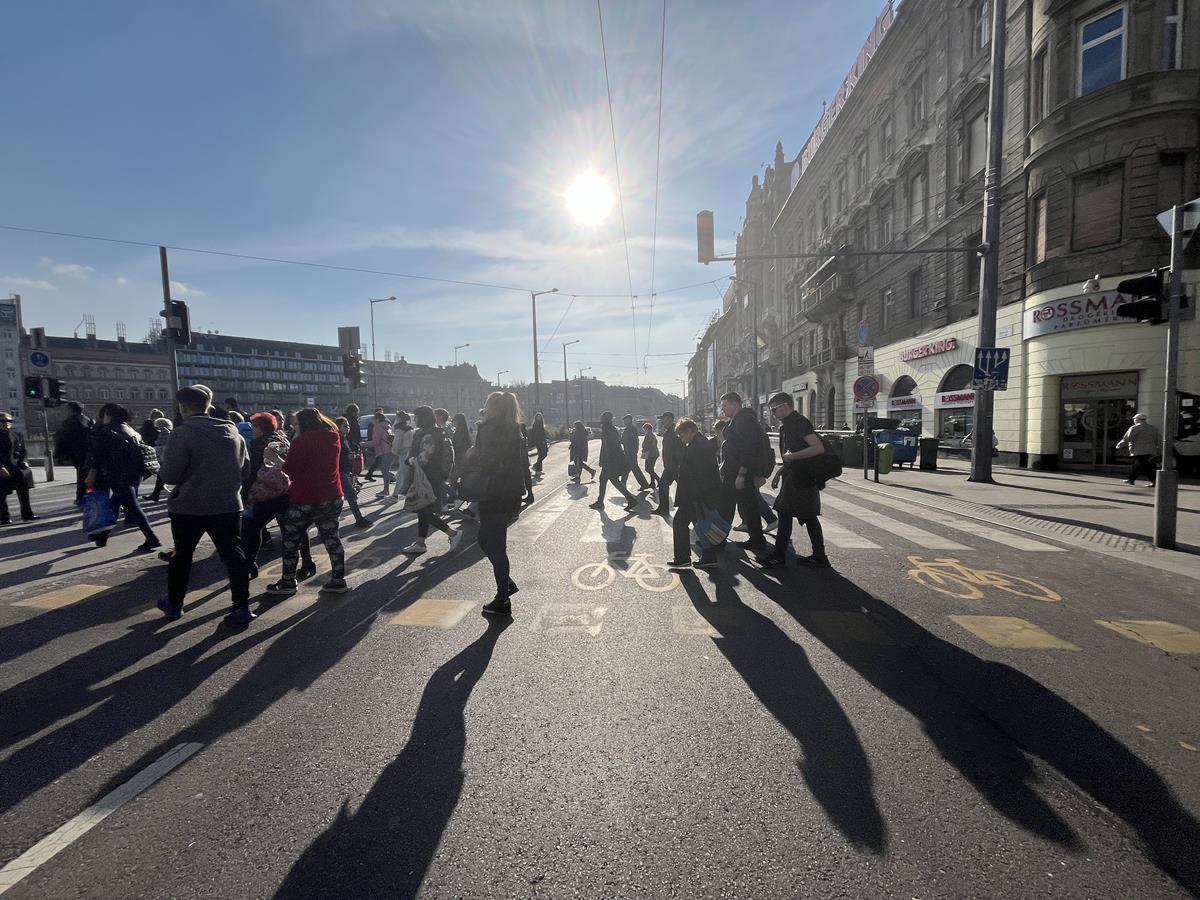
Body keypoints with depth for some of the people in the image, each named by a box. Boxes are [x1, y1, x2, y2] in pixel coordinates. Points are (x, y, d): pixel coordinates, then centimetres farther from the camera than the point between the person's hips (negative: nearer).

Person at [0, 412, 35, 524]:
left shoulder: (18, 436, 10)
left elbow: (24, 451, 13)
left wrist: (23, 461, -6)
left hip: (17, 469, 3)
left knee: (23, 492, 4)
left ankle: (27, 514, 12)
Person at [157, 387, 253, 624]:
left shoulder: (182, 433, -13)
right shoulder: (233, 433, 4)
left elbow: (170, 475, -15)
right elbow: (245, 469, 12)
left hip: (189, 507, -3)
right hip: (228, 505, 3)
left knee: (182, 554, 17)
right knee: (233, 555, 5)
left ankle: (174, 604, 33)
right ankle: (242, 607, 2)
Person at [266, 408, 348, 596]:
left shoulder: (302, 441, -15)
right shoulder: (334, 437, 5)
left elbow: (289, 470, -11)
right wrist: (292, 452, 15)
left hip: (304, 500, -6)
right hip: (332, 497, 6)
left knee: (291, 540, 11)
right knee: (331, 537, 12)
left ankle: (287, 583, 20)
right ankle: (338, 580, 14)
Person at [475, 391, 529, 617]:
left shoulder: (489, 428, -12)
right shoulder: (514, 429, 11)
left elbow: (485, 461, -19)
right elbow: (523, 461, 12)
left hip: (494, 494, -8)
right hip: (513, 493, 8)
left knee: (494, 545, 2)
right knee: (486, 540, 21)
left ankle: (503, 600, 9)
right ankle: (506, 584, 25)